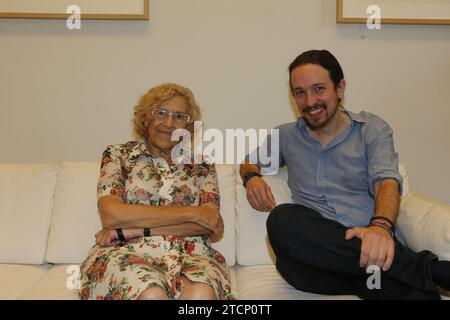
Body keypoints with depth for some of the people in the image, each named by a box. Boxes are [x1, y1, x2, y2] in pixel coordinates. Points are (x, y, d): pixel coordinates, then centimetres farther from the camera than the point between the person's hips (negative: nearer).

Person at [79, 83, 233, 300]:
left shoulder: (201, 164, 14)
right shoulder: (118, 155, 11)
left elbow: (212, 224, -1)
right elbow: (110, 214, -7)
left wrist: (134, 229, -10)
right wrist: (191, 213, -8)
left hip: (189, 255, 1)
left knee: (200, 294, -33)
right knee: (152, 295, -34)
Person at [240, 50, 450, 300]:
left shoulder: (372, 129, 10)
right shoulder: (286, 136, 19)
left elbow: (386, 182, -5)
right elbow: (250, 161, 32)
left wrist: (381, 225, -28)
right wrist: (252, 177, 5)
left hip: (369, 248, -5)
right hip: (317, 255, 6)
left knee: (420, 292, -41)